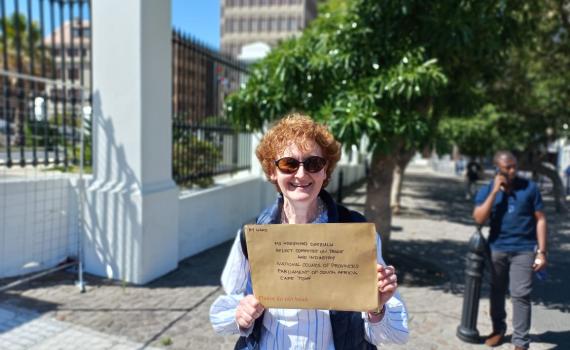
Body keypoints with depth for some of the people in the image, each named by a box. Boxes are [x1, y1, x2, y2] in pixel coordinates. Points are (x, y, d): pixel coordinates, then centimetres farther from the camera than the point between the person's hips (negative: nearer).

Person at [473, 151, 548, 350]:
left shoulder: (529, 188, -3)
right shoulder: (487, 190, -1)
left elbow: (540, 220, -1)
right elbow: (479, 219, -14)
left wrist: (541, 252, -6)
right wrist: (495, 192, -17)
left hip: (524, 250, -2)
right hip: (497, 249, 2)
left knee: (520, 295, -3)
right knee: (497, 292, 14)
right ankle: (498, 329, 33)